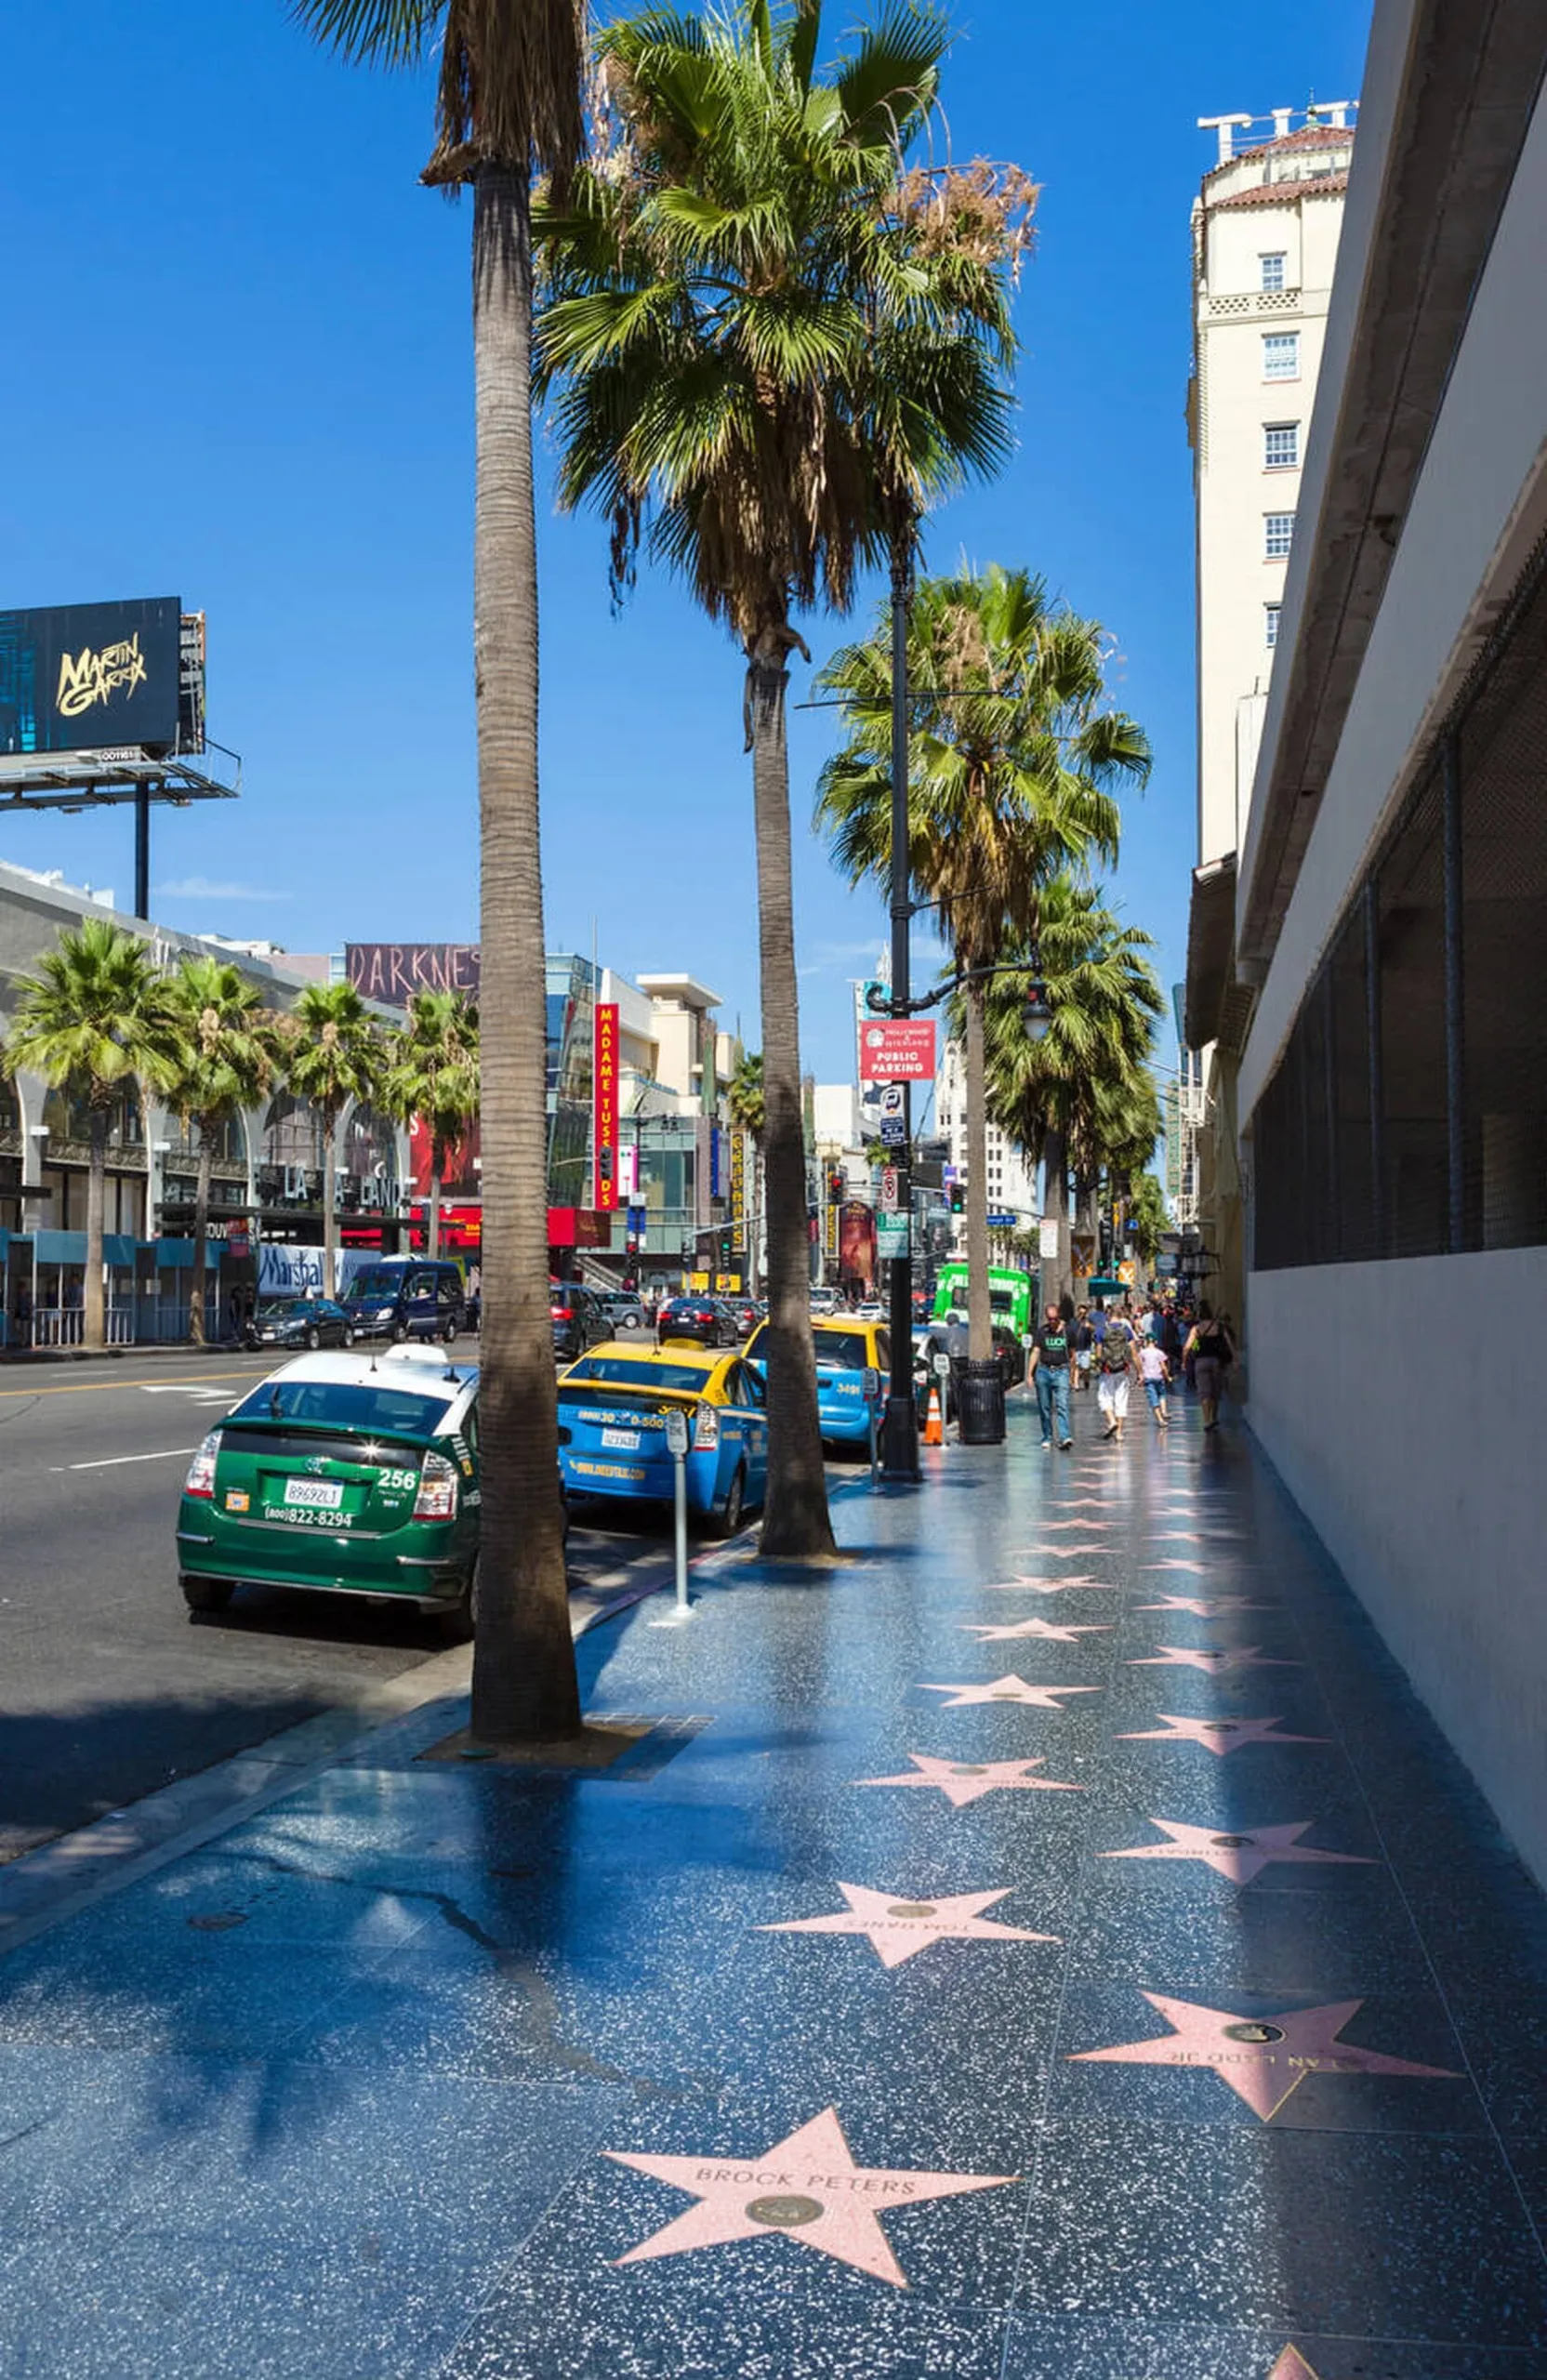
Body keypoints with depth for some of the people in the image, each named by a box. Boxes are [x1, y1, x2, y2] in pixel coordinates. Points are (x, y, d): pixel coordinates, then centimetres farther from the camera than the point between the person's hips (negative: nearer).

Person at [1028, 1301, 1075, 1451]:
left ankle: (1065, 1438, -23)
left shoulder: (1068, 1332, 5)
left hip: (1061, 1372, -1)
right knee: (1044, 1408, 7)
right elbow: (1035, 1352, 0)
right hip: (1043, 1371, 1)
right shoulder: (1041, 1333, 4)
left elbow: (1072, 1352, 14)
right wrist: (1030, 1374, -7)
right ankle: (1047, 1438, 19)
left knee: (1062, 1405, -14)